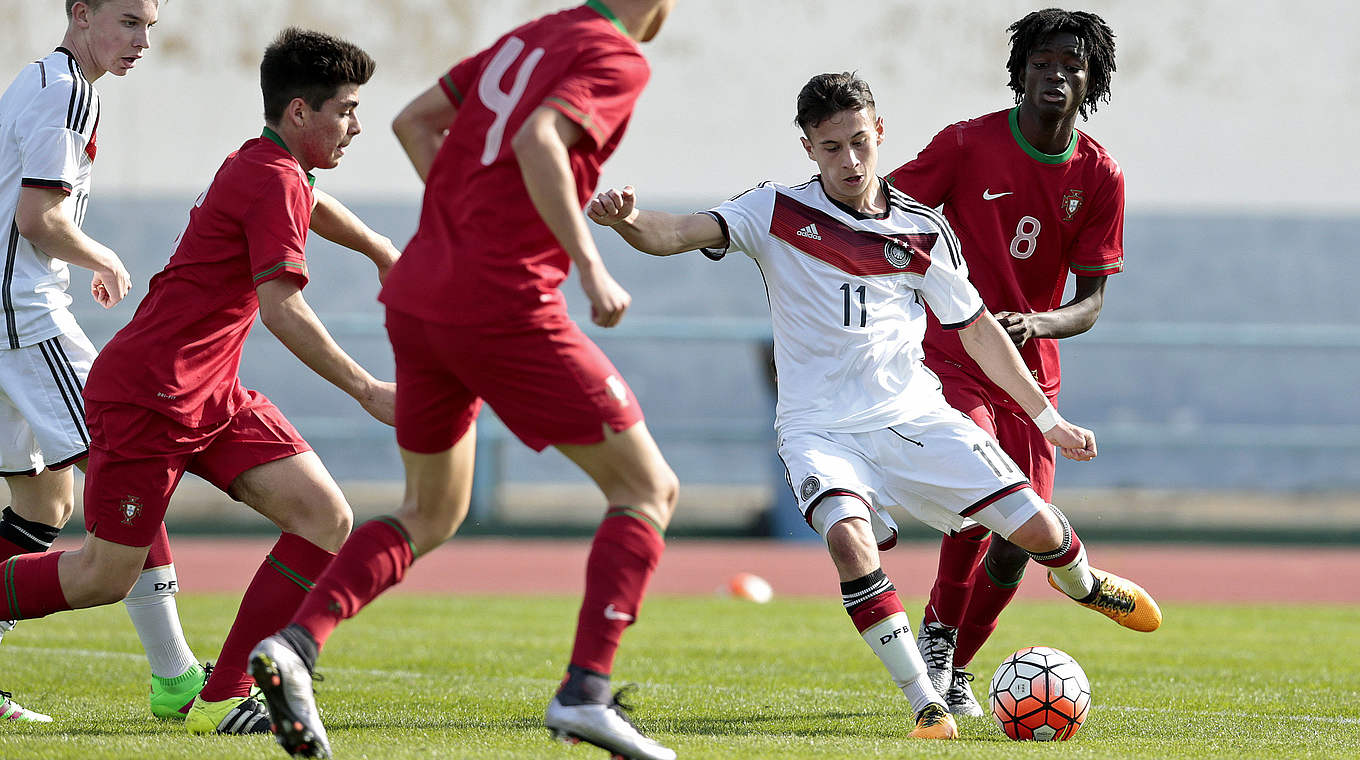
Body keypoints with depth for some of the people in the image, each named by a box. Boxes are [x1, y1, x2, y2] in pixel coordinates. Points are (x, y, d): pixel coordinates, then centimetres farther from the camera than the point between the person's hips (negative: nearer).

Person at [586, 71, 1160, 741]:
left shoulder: (923, 231, 2)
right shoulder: (776, 212, -4)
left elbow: (975, 328, 12)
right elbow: (676, 235, -17)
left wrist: (1048, 419, 14)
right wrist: (628, 221, -40)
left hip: (914, 415, 2)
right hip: (820, 428, -2)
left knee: (1034, 527, -6)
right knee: (848, 535, -32)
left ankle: (1083, 585, 33)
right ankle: (925, 703, -21)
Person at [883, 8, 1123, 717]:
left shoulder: (1099, 177, -1)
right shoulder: (968, 145, -8)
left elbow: (1091, 301, 0)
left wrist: (1039, 323, -22)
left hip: (1030, 374, 4)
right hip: (951, 359, -4)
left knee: (1016, 542, -1)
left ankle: (955, 667, 24)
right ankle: (937, 633, -4)